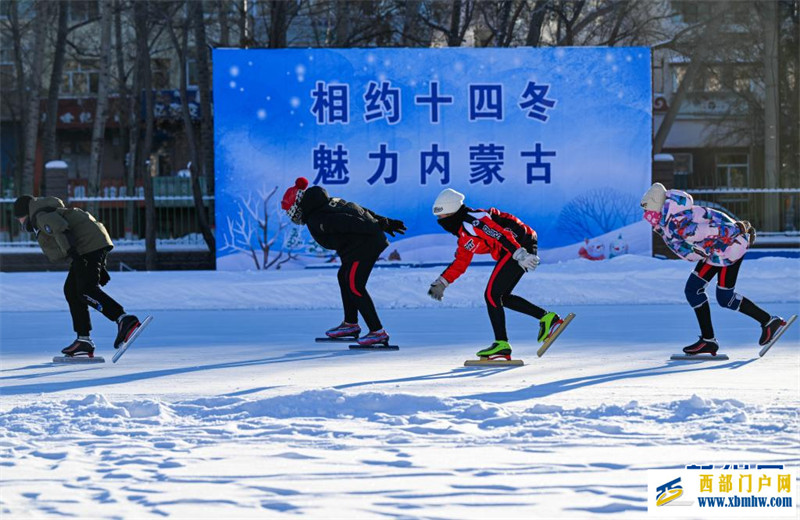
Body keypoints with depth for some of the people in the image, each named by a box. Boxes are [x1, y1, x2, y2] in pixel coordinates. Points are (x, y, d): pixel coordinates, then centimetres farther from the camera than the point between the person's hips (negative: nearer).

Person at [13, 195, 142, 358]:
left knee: (87, 291, -21)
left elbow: (61, 230, -20)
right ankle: (83, 340, 9)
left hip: (89, 245, -10)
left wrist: (72, 252, -32)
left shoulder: (41, 215, 0)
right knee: (71, 290, 12)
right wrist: (99, 268, 24)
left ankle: (124, 320, -39)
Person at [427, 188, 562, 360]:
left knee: (492, 295, -8)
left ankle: (502, 344, -7)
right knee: (502, 297, 16)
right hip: (520, 248, 10)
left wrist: (520, 255, -33)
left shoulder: (471, 222, -14)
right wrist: (441, 283, 26)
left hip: (520, 245, -10)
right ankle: (547, 318, 14)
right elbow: (460, 262, 28)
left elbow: (502, 235, -25)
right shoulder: (464, 233, 18)